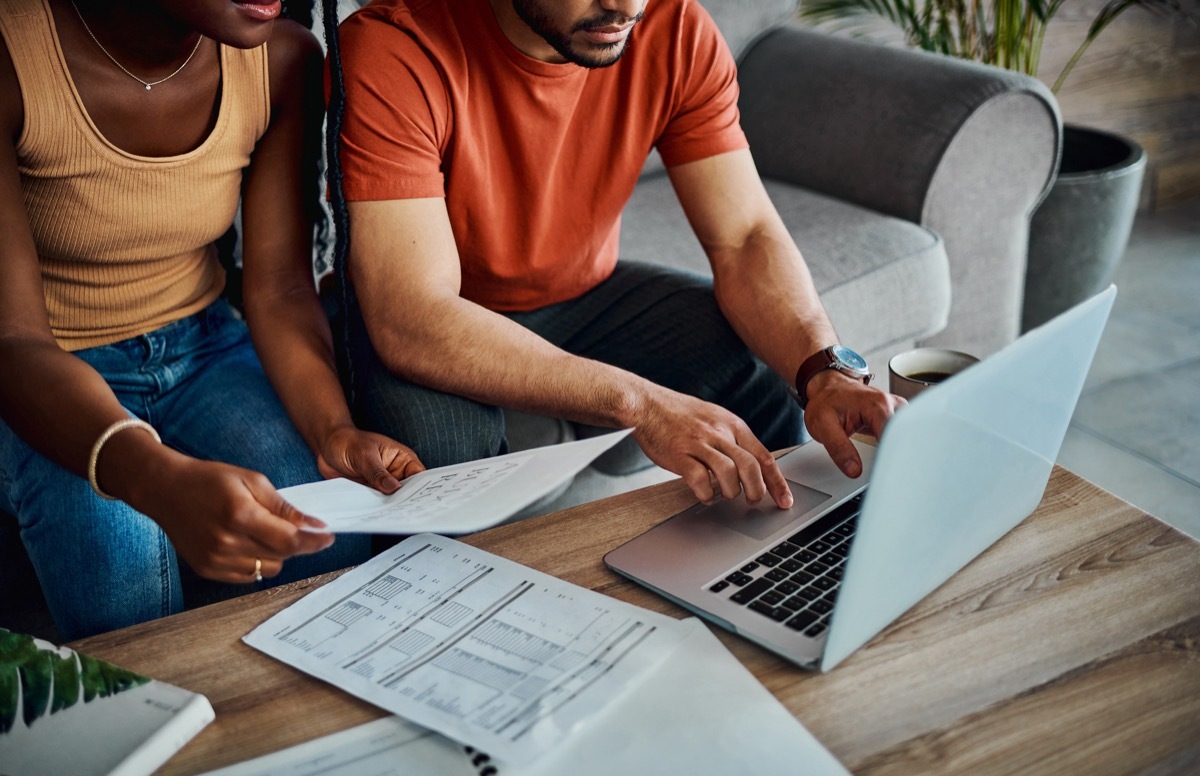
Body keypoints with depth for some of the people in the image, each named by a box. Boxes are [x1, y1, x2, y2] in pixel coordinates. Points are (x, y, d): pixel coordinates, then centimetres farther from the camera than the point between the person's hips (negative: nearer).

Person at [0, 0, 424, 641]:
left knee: (327, 537, -22)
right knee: (118, 554, -31)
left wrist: (332, 430, -28)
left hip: (202, 345, 3)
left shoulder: (284, 59, -10)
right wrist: (161, 480, -48)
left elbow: (280, 287, -7)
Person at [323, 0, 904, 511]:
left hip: (586, 294, 4)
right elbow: (410, 322, -37)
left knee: (765, 380, -17)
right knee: (443, 440, -34)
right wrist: (639, 403, -46)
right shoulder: (393, 51, -30)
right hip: (421, 323, -3)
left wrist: (827, 371, -35)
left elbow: (745, 239, -15)